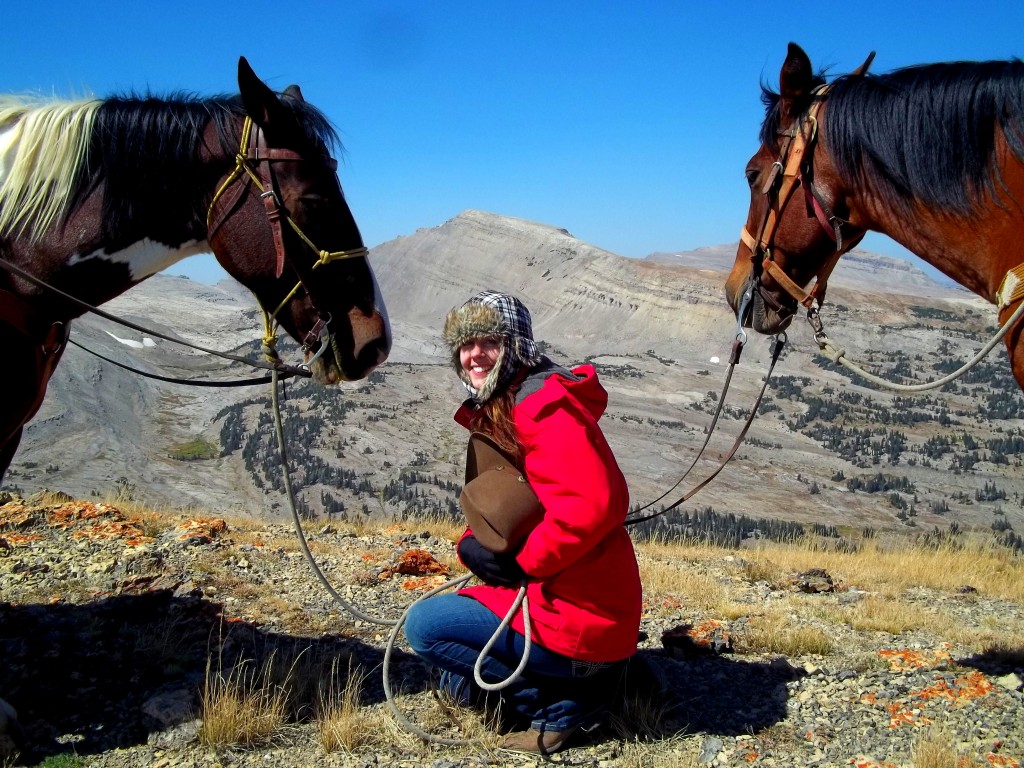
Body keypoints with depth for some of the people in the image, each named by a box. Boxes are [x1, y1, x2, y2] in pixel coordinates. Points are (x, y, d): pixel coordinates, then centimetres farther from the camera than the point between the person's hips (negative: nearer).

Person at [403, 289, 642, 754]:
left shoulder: (544, 406, -18)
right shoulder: (492, 412, 12)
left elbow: (596, 503, -31)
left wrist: (522, 562, -21)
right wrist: (474, 546, -7)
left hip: (577, 620, -10)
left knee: (424, 626, -6)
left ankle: (562, 705, -3)